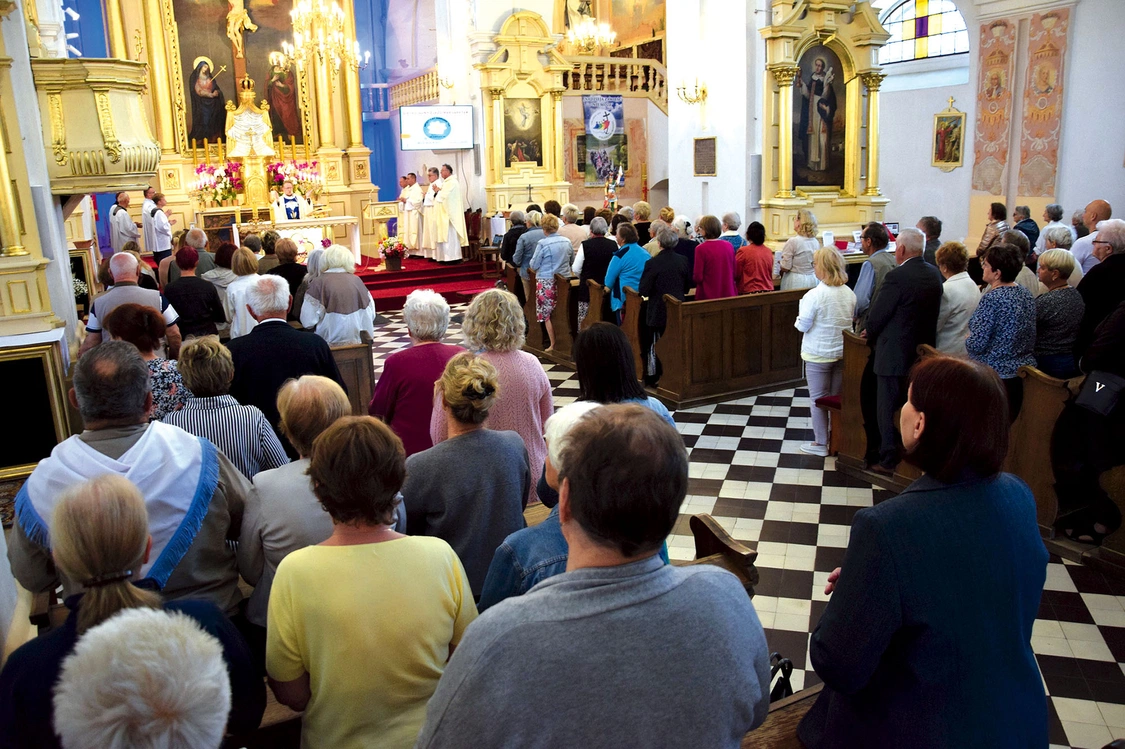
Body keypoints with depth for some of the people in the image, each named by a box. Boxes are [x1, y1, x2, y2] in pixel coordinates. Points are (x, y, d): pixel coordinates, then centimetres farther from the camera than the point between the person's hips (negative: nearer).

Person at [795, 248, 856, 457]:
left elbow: (803, 325, -16)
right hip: (843, 353, 6)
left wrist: (800, 316, 3)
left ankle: (820, 444, 15)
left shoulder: (814, 295, -20)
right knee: (837, 398, 17)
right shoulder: (849, 293, -2)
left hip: (818, 355, -6)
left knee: (818, 399, 7)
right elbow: (852, 318, 11)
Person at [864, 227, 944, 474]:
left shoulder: (896, 277, -21)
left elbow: (877, 317, -16)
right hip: (923, 352, 8)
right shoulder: (935, 274, 3)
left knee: (888, 410, 5)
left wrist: (871, 336, 4)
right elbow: (931, 313, 11)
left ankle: (890, 461, 13)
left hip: (894, 355, -7)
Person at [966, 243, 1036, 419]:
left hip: (996, 374, -8)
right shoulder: (1026, 294, 6)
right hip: (1024, 370, 8)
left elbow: (976, 344, -22)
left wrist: (967, 340, 0)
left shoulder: (992, 298, -19)